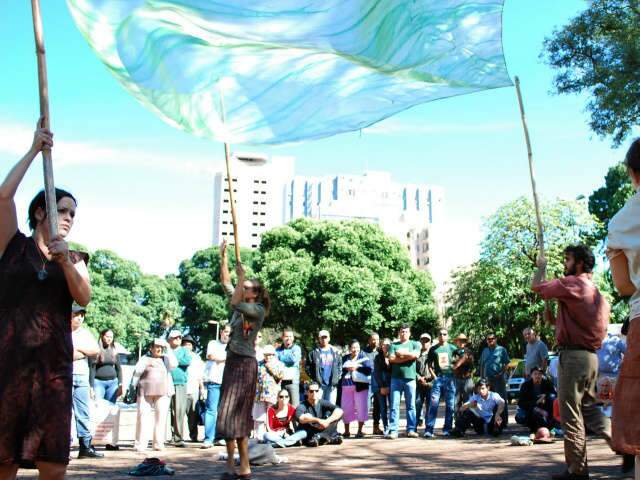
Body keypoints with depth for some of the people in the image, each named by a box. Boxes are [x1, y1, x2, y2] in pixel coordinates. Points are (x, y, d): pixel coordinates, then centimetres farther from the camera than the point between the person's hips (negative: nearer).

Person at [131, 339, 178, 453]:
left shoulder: (166, 359, 16)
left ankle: (159, 444, 4)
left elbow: (173, 365, -2)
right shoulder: (145, 359, 11)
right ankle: (141, 445, -4)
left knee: (161, 417, -1)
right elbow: (137, 372, 3)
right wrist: (133, 386, -7)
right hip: (145, 392, -2)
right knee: (143, 417, -6)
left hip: (163, 393, 2)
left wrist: (169, 350, 0)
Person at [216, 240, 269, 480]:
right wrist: (223, 256, 7)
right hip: (232, 361, 8)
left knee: (235, 413, -9)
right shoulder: (242, 305, 13)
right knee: (229, 413, 8)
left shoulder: (258, 310, -9)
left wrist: (242, 277, -16)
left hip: (244, 364, -8)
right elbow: (225, 283, 14)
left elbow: (235, 303, -25)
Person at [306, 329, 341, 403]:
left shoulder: (335, 352, 11)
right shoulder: (314, 352, 2)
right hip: (319, 384, -2)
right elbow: (308, 367, 1)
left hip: (332, 384, 2)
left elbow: (340, 366, 13)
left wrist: (337, 377, 1)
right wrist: (314, 378, -7)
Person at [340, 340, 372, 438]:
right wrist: (346, 369, -13)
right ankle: (346, 431, 17)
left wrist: (357, 368, -14)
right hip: (346, 386, 3)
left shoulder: (363, 357, 2)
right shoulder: (345, 358, 12)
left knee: (361, 408, -3)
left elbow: (369, 369, -9)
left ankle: (360, 431, 5)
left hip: (360, 385, -3)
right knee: (345, 408, 5)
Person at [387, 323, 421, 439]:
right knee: (394, 405, -2)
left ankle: (411, 429, 8)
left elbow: (416, 355, -10)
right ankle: (393, 431, -2)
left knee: (411, 405, 4)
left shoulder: (414, 344, 10)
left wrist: (401, 353, -3)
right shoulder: (393, 345, 11)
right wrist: (408, 357, -7)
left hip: (410, 378, 0)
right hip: (396, 378, 0)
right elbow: (391, 359, -4)